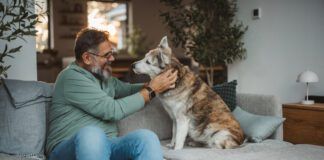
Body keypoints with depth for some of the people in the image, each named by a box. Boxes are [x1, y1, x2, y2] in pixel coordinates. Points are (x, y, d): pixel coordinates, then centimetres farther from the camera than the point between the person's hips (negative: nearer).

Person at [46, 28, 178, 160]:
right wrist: (151, 91, -6)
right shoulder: (71, 77, -10)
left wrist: (151, 84, 14)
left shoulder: (103, 76, 18)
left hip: (105, 145, 6)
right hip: (68, 149, -6)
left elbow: (128, 89, 35)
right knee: (90, 134, -43)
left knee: (146, 137, -26)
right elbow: (113, 110, -15)